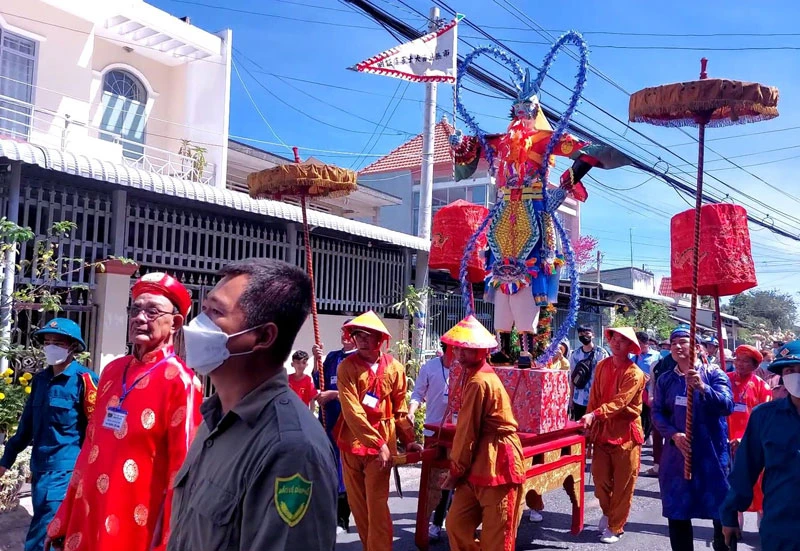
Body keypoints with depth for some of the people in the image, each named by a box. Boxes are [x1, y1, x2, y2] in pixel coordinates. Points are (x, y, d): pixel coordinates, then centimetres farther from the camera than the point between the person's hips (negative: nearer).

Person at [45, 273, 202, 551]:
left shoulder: (181, 381, -15)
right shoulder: (112, 371, 6)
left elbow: (182, 467, -15)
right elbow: (90, 447, 12)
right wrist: (63, 521, 13)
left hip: (135, 528, -6)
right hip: (86, 521, 6)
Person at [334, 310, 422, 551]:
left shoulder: (395, 368, -1)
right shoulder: (347, 367, -8)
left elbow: (399, 410, 8)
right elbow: (352, 411, -15)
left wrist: (408, 440, 2)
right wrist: (378, 443, -18)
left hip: (382, 442, -1)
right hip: (352, 441, 1)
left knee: (377, 503, -3)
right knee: (356, 502, 11)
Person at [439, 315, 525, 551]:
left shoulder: (478, 382, -18)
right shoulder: (475, 375, 13)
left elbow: (468, 430, -16)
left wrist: (456, 469, -4)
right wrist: (460, 468, 12)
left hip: (496, 466, -10)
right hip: (478, 466, 10)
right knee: (456, 524, 12)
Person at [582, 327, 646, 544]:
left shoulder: (635, 374, -14)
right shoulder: (601, 366, 4)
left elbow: (619, 402, -25)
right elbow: (594, 397, 6)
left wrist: (594, 415, -35)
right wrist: (590, 424, 1)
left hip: (625, 433, -5)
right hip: (602, 430, 5)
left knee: (623, 484, 5)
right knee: (600, 477, 9)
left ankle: (615, 527, 21)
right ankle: (608, 513, 36)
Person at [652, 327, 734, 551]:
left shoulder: (713, 373, -5)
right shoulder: (665, 379, 5)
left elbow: (727, 406, -17)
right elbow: (657, 413, 2)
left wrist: (703, 388, -33)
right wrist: (673, 435, -14)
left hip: (712, 454, -3)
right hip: (677, 454, 3)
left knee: (722, 511, 5)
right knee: (677, 512, 11)